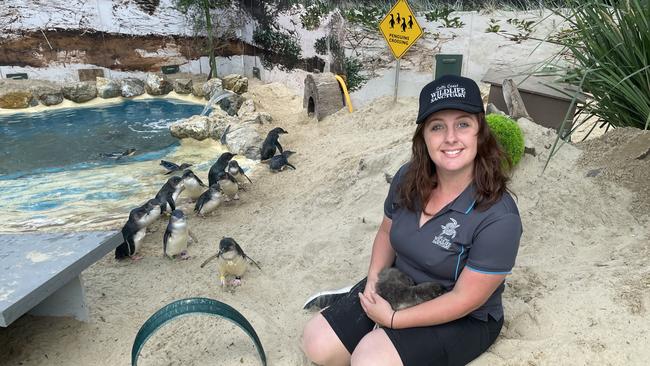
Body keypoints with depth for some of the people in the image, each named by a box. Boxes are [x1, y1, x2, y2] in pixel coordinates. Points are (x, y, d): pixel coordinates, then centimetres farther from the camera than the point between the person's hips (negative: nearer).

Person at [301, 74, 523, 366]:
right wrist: (374, 278, -9)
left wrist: (393, 320, -19)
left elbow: (465, 299, -22)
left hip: (462, 320, -4)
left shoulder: (499, 218, -28)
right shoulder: (409, 178, -11)